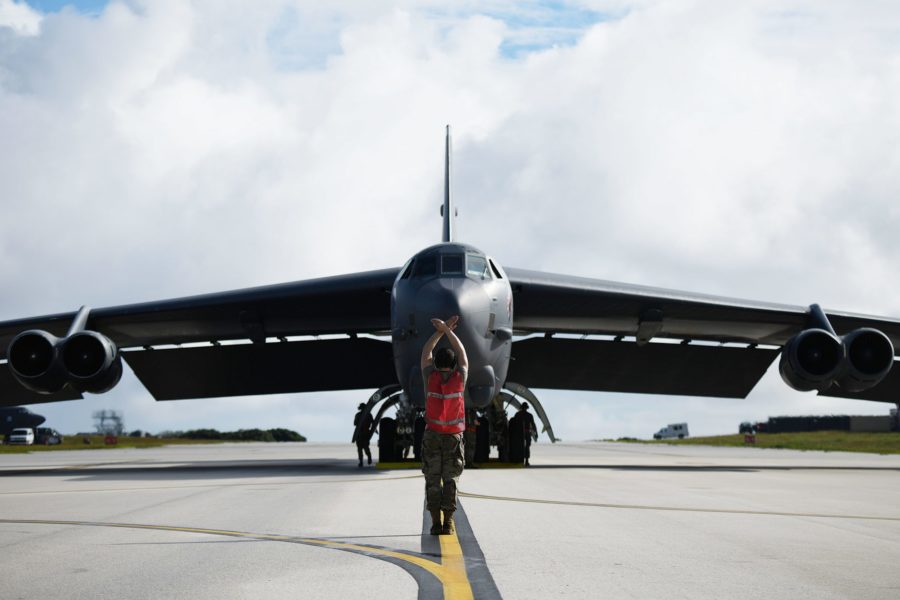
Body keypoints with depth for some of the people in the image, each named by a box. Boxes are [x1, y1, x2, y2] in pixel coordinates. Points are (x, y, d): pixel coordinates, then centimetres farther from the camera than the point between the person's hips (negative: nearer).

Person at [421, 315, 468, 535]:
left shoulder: (430, 377, -3)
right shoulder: (460, 377, -3)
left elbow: (426, 353, 13)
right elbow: (462, 353, 13)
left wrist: (441, 331, 17)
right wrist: (446, 330, 18)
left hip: (432, 435, 0)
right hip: (454, 436, 0)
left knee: (433, 479, 2)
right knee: (450, 479, 2)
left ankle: (436, 522, -4)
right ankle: (448, 523, -5)